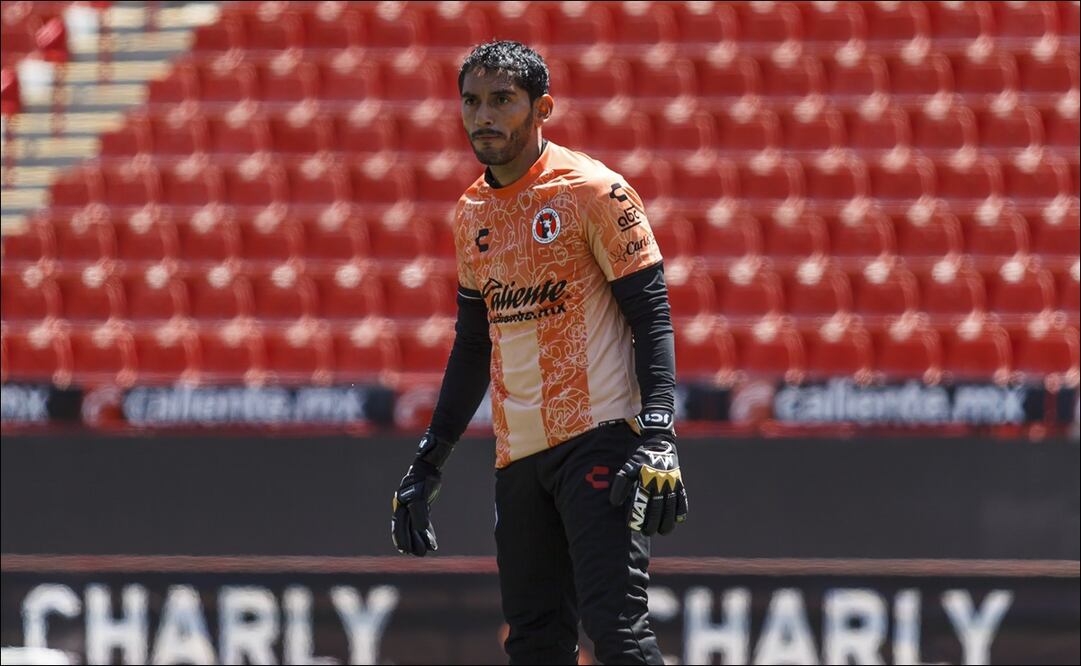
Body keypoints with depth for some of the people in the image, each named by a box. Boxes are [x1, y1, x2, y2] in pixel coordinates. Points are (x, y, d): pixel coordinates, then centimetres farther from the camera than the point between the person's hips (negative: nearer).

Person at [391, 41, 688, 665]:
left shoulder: (595, 192, -6)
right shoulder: (472, 214, 15)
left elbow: (652, 319, -9)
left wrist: (658, 441, -21)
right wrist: (426, 465, 19)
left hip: (598, 438, -7)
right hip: (519, 455, 7)